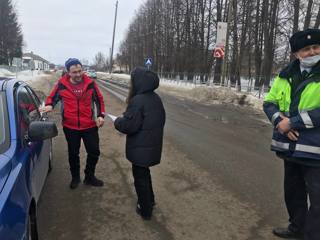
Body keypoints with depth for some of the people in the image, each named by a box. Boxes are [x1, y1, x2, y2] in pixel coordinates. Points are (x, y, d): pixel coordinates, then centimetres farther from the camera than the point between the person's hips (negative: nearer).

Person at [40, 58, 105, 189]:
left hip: (90, 126, 1)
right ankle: (75, 177, 36)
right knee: (73, 154, 14)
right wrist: (49, 105, -15)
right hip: (70, 127, 0)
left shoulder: (90, 83, -5)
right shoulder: (62, 84, -6)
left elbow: (99, 99, 5)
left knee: (94, 152, 8)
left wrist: (101, 115, -5)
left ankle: (89, 177, 30)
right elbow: (52, 97, 7)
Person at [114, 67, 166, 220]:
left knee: (140, 177, 9)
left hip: (141, 148, -8)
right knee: (144, 173, 27)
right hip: (152, 144, 8)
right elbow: (160, 120, 14)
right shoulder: (155, 98, 4)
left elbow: (129, 126, -22)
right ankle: (150, 200, 42)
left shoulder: (137, 101, -23)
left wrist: (117, 121, -3)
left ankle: (145, 210, 22)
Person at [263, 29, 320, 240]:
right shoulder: (286, 75, 8)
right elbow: (270, 102, 6)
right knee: (293, 191, 22)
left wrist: (292, 122, -20)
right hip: (291, 146, 6)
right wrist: (279, 120, -13)